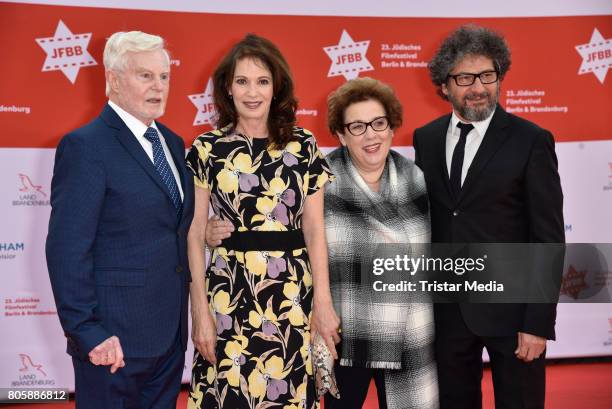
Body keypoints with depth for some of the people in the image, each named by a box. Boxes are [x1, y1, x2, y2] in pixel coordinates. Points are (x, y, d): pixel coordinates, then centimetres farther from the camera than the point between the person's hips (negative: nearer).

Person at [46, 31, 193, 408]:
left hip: (170, 334, 7)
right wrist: (87, 333, -18)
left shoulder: (172, 143, 11)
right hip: (116, 339, -7)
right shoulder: (86, 146, -13)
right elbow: (67, 250, -17)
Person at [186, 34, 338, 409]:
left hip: (292, 291, 1)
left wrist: (323, 303, -4)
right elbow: (194, 234, -1)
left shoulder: (303, 146, 2)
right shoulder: (207, 149, -1)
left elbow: (315, 229, 1)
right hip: (230, 291, -1)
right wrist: (201, 311, -6)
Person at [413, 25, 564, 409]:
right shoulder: (426, 139, 5)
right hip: (445, 309, 4)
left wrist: (539, 323, -13)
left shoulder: (531, 141, -8)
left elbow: (549, 239, -9)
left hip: (511, 308, -4)